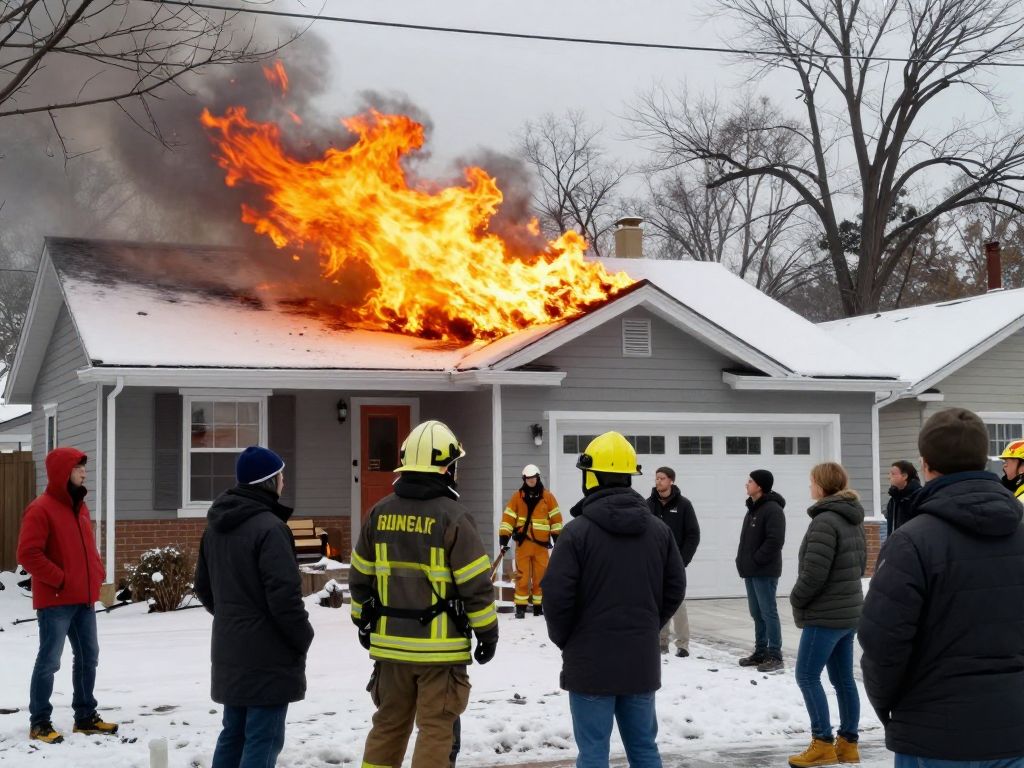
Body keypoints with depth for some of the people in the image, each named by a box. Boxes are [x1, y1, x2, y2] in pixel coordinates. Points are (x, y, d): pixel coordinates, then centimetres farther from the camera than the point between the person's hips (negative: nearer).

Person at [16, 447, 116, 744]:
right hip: (55, 600, -8)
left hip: (84, 598, 9)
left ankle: (86, 716, 22)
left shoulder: (79, 507, 14)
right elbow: (28, 554, -18)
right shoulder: (41, 509, -13)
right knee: (49, 660, -3)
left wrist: (97, 572, 7)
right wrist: (60, 579, -18)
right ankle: (39, 722, 4)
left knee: (88, 656, 13)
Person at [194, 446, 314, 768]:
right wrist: (303, 637, -8)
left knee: (234, 733, 18)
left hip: (230, 651, 9)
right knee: (263, 739, -4)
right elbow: (284, 595, -21)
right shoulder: (269, 527, -18)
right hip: (268, 656, -9)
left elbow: (203, 586, 18)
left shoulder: (216, 526, 10)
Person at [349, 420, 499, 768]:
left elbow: (360, 576, 11)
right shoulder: (452, 516, -13)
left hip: (390, 642, 5)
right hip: (440, 646, -5)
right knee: (436, 729, 3)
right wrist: (487, 631, -1)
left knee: (388, 724, 17)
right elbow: (476, 584, -12)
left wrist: (363, 621, 24)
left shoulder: (380, 513, 3)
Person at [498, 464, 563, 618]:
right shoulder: (517, 497, 3)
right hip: (523, 542, -1)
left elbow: (555, 517, 7)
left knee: (540, 576, 5)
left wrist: (557, 536, 2)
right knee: (522, 576, -1)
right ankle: (520, 607, 3)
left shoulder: (547, 496, 4)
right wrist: (504, 536, -7)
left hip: (541, 542, 1)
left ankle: (538, 605, 14)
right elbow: (508, 516, 0)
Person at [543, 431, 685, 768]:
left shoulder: (578, 530, -13)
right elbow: (675, 589, 9)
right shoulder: (658, 530, 4)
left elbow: (557, 594, -14)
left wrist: (564, 640, 4)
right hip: (641, 661, 5)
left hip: (591, 662, -5)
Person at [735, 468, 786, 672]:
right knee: (757, 613, 13)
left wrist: (756, 560, -18)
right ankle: (760, 652, 20)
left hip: (765, 572, -9)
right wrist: (743, 562, 11)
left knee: (768, 613, -6)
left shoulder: (772, 509, -14)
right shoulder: (752, 508, 17)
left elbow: (775, 540, -22)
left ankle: (774, 656, -2)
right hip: (751, 571, 9)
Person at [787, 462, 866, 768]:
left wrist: (796, 600, -6)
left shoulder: (825, 521, -19)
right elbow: (860, 563, 19)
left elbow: (814, 573, -22)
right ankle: (848, 743, 15)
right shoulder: (853, 520, 11)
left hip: (825, 614, -9)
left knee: (807, 675, -3)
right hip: (849, 610, 9)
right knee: (843, 678, 12)